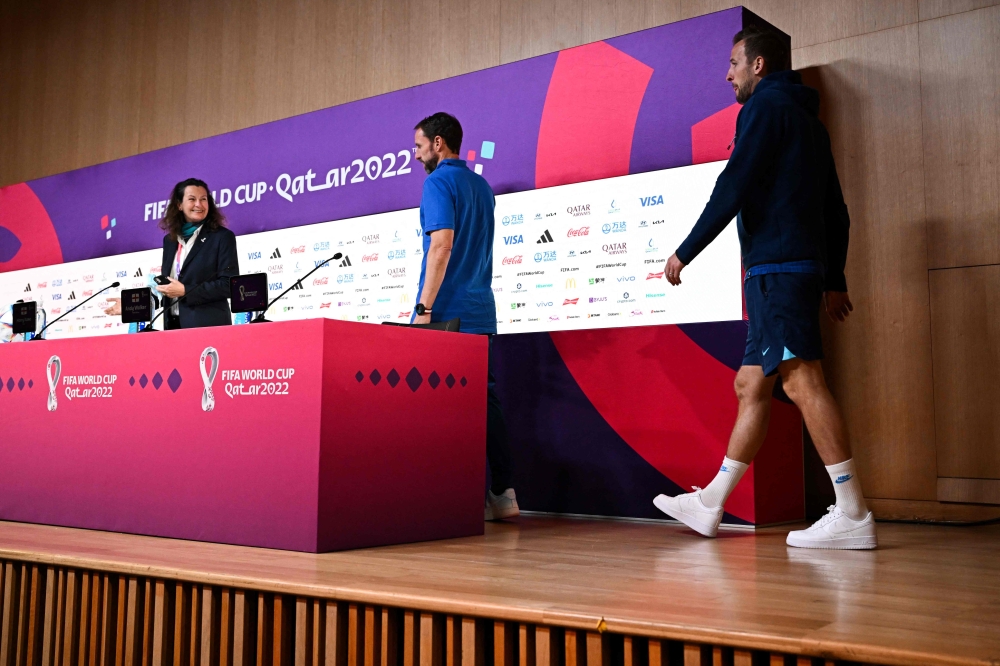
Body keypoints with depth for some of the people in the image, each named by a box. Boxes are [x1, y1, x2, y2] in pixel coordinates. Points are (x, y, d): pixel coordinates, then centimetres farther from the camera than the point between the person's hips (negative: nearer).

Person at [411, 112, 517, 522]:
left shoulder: (439, 181, -7)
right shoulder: (482, 186, 18)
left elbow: (442, 244, -18)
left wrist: (424, 307, -19)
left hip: (448, 313, -8)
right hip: (481, 313, 8)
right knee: (483, 397, 9)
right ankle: (501, 493, 10)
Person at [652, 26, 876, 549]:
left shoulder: (764, 106, -1)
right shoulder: (808, 120, 26)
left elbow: (733, 188, -12)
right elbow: (835, 209, 23)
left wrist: (684, 252, -6)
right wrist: (834, 281, 23)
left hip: (775, 266, -10)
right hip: (804, 267, 10)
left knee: (801, 380, -14)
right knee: (751, 386, 9)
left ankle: (852, 516, -15)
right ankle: (709, 506, 15)